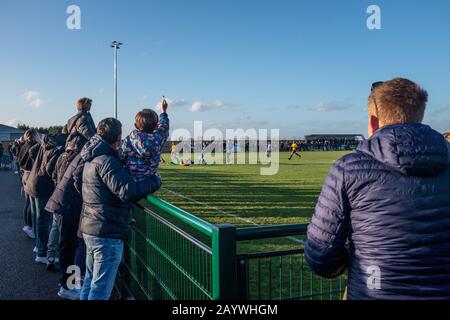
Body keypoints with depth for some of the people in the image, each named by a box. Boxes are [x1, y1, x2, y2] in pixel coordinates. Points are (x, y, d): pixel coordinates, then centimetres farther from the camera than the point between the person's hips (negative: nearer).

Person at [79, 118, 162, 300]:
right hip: (107, 233, -10)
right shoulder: (106, 161, -19)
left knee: (90, 281, 22)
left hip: (89, 229, 10)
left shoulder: (92, 159, 12)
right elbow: (127, 192, -28)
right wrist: (154, 180, -15)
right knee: (101, 289, -1)